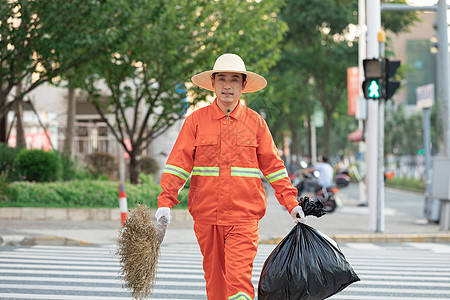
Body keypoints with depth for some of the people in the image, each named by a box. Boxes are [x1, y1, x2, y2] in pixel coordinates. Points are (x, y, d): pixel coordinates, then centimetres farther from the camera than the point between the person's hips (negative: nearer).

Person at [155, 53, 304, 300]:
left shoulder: (255, 122, 6)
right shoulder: (196, 120, 4)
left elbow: (273, 166, 12)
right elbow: (178, 163, 0)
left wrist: (291, 203, 8)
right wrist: (165, 203, -10)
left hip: (244, 216, -1)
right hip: (206, 216, 1)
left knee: (239, 278, -12)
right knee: (214, 279, 10)